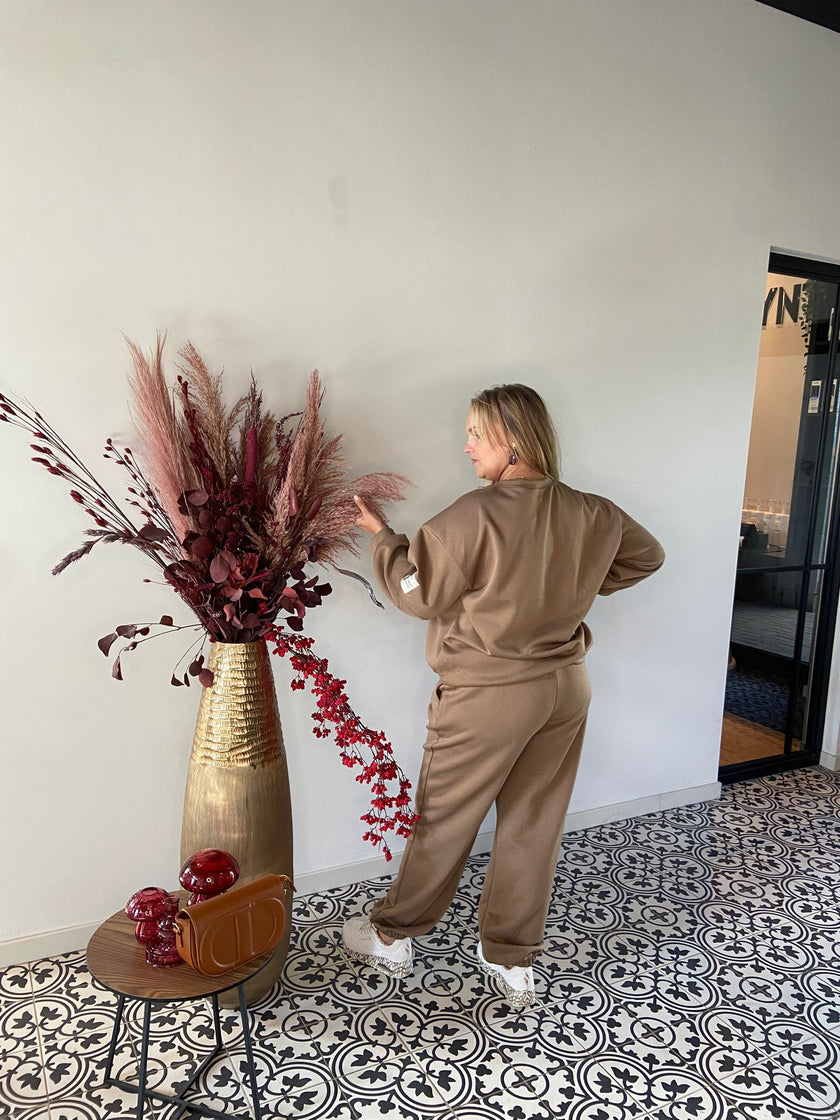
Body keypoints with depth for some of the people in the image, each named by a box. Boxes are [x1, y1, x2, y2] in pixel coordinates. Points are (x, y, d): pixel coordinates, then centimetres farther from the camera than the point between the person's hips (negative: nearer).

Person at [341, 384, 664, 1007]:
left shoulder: (476, 515, -21)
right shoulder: (592, 514, -2)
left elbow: (418, 595, -13)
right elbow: (646, 556, 15)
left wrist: (382, 536, 0)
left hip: (489, 695, -5)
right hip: (566, 688, 6)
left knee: (444, 820, 12)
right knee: (535, 826, 16)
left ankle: (393, 940, 33)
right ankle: (514, 962, 31)